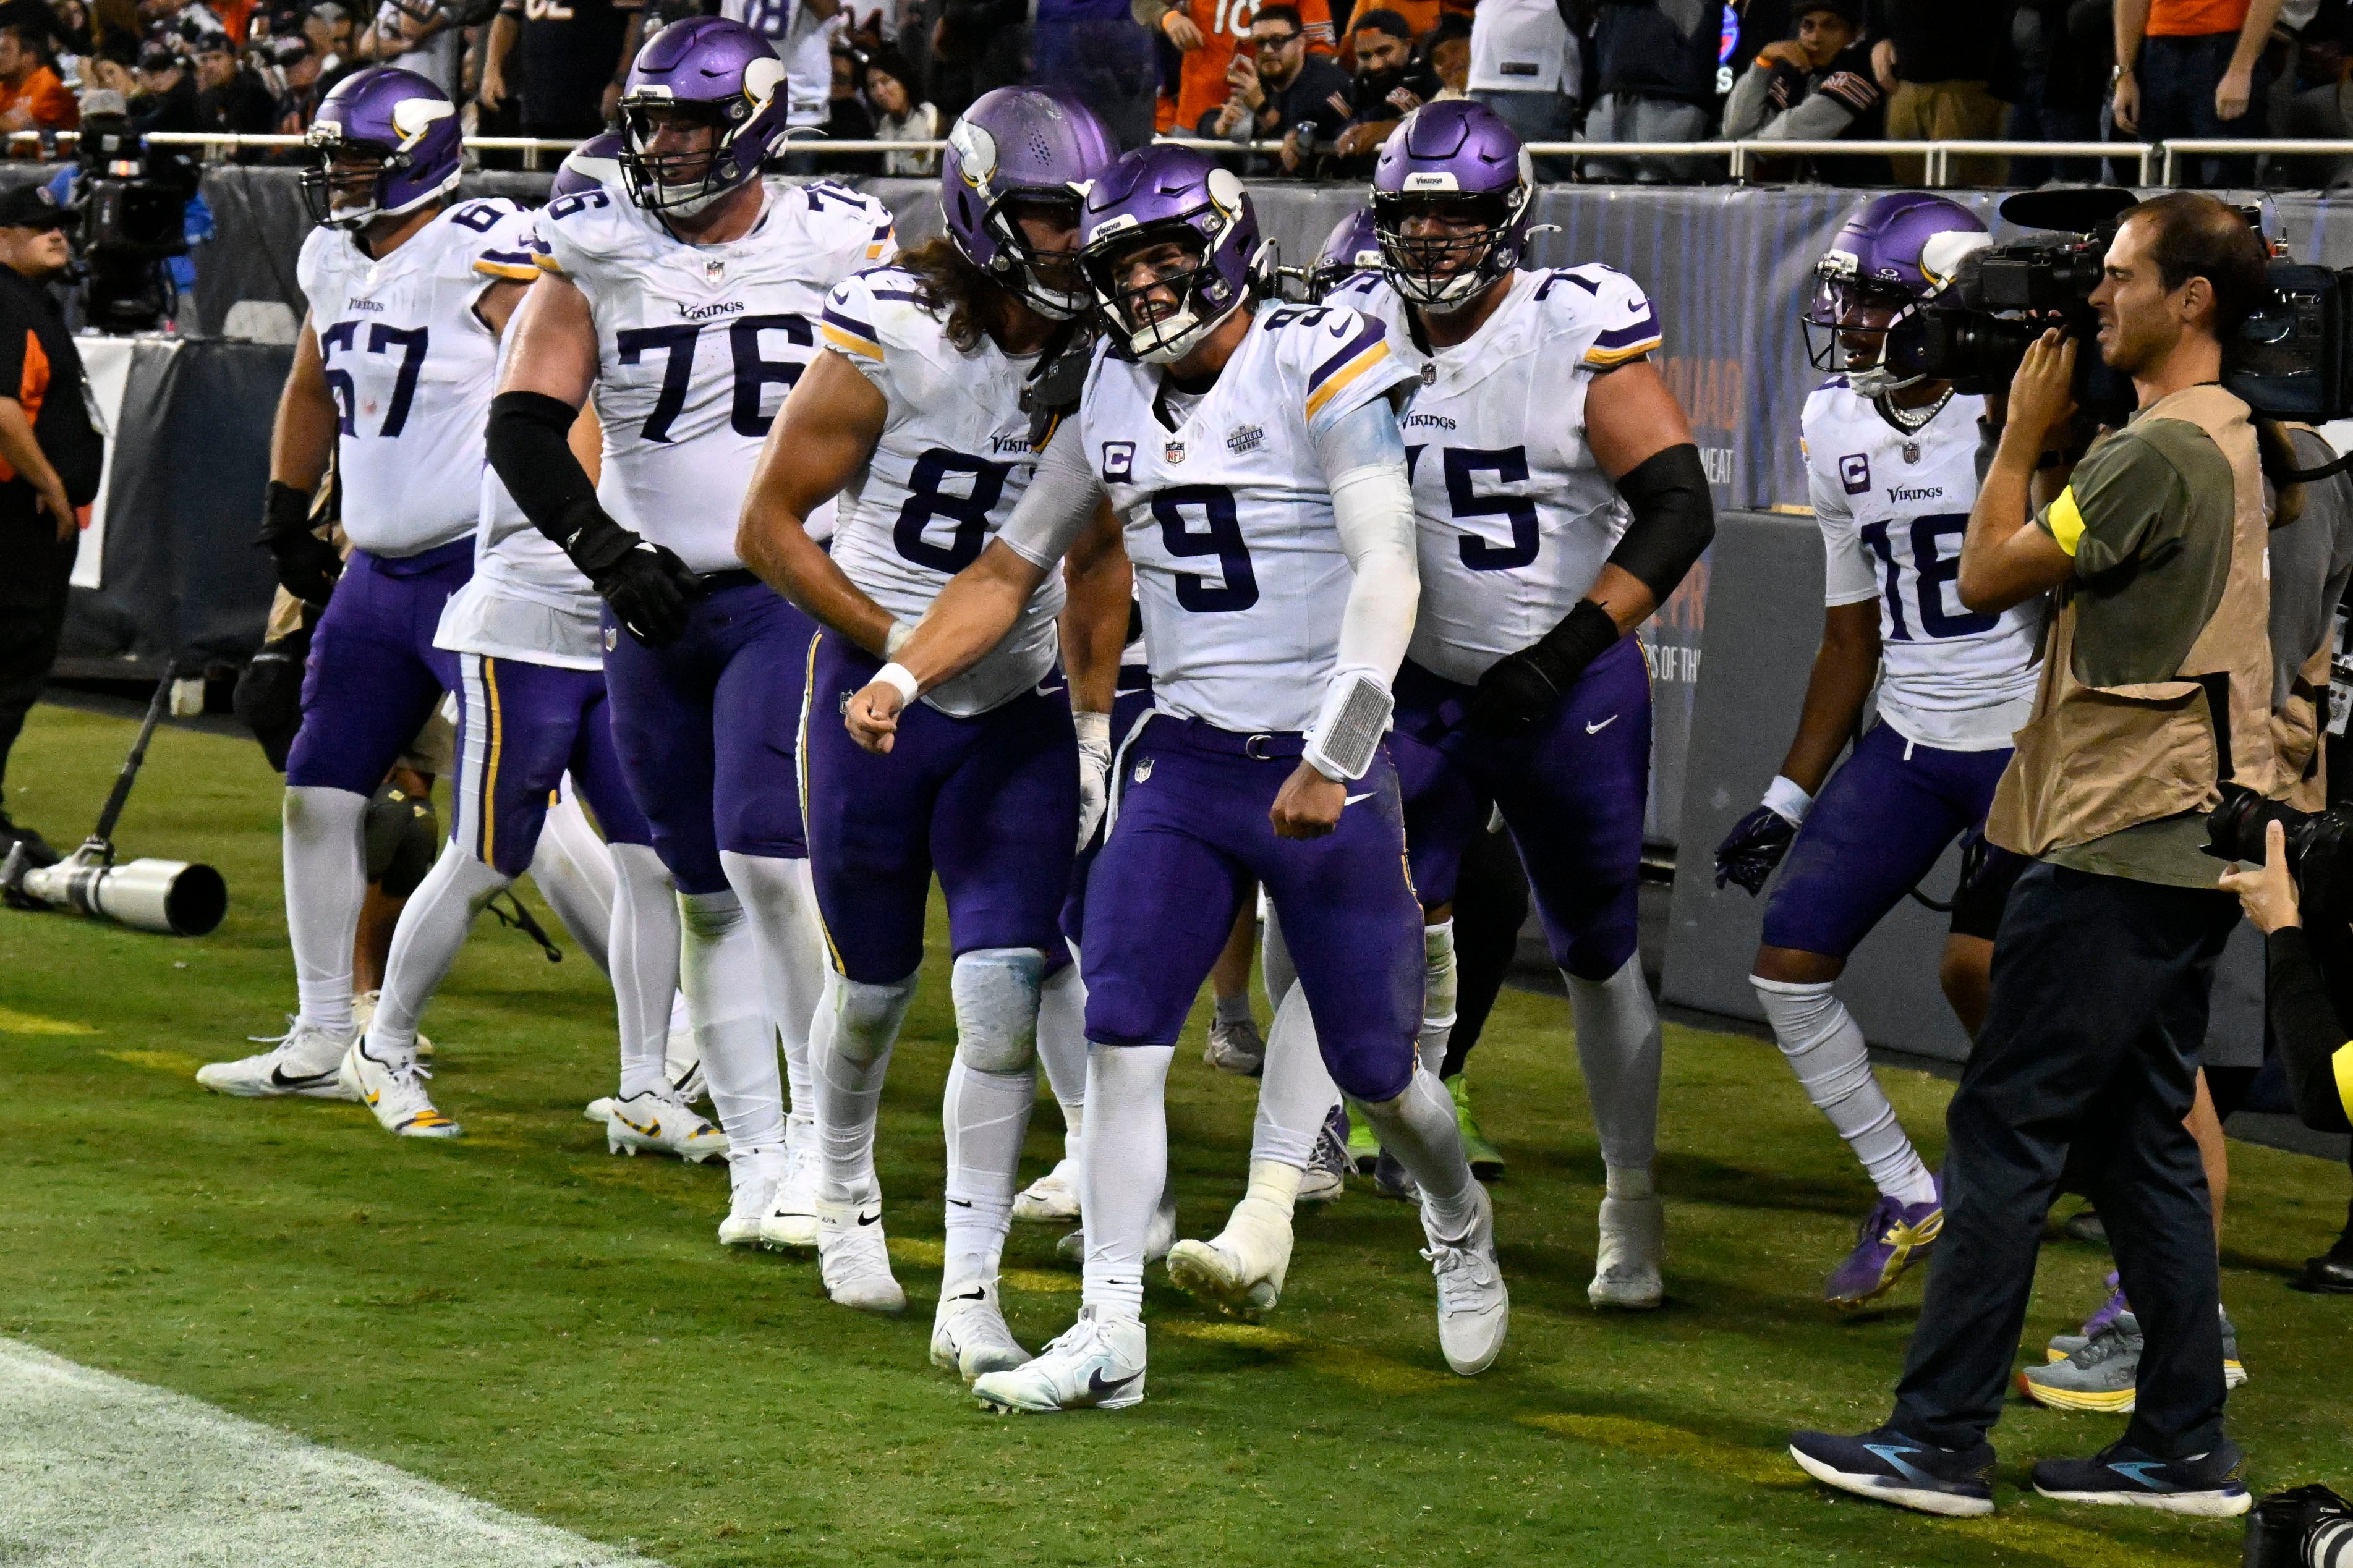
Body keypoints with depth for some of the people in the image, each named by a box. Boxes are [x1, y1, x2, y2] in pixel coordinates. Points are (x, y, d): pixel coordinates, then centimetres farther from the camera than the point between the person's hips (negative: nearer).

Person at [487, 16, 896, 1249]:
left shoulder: (842, 245, -3)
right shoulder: (597, 251, 1)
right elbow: (522, 425, -3)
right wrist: (604, 550, -15)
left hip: (795, 596, -3)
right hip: (653, 605, 3)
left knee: (769, 859, -18)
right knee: (708, 898, 7)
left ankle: (826, 1133, -7)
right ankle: (756, 1158, 16)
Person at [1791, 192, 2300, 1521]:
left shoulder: (2163, 450, -17)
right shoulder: (2231, 442, 16)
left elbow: (1990, 575, -12)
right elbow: (2073, 575, 21)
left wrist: (2026, 430, -1)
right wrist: (2053, 437, 11)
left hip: (2121, 845, -10)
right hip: (2185, 846, 10)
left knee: (2004, 1130, -6)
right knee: (2143, 1141, 12)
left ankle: (1941, 1439, -4)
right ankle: (2187, 1447, 13)